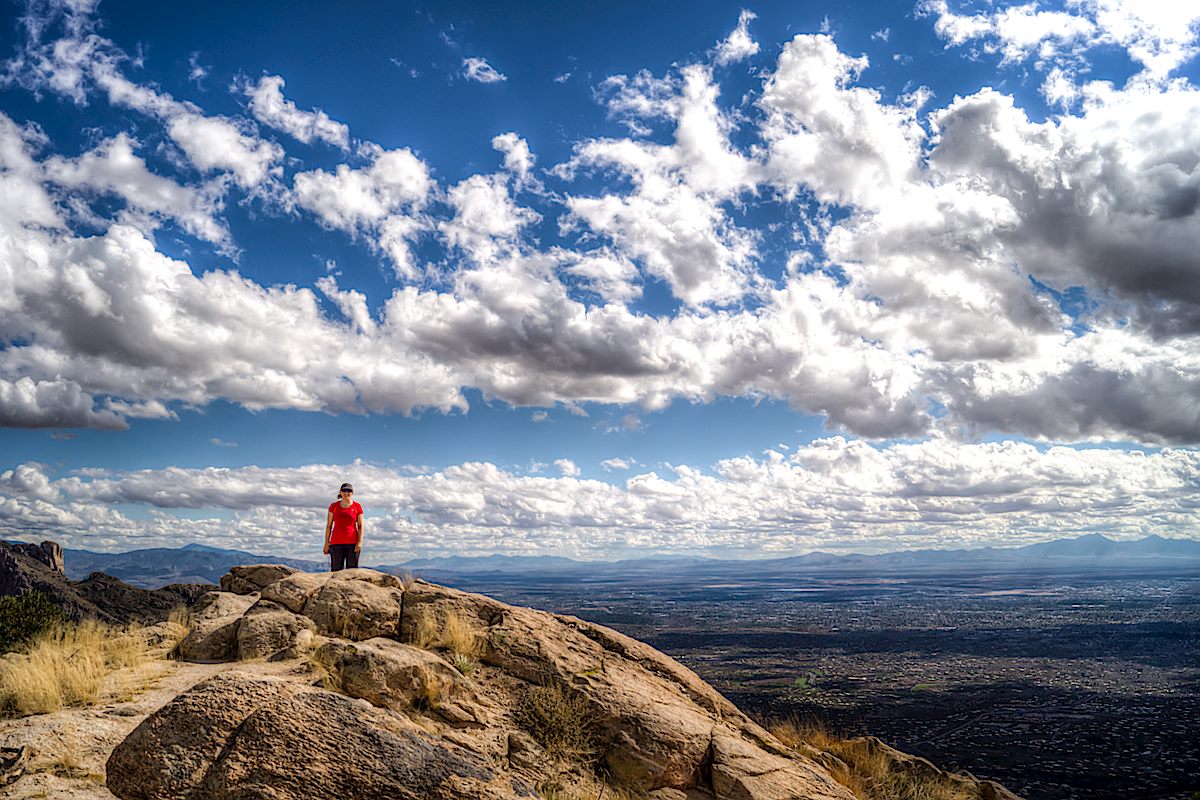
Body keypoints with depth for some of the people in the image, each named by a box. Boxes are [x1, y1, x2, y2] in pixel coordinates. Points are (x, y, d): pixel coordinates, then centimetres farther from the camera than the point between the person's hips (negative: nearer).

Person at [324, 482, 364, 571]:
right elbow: (329, 525, 8)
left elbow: (360, 526, 3)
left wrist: (360, 542, -8)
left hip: (352, 543, 0)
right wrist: (327, 543, 3)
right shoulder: (333, 506, 6)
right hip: (336, 543, 1)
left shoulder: (357, 507, 4)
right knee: (336, 571, -2)